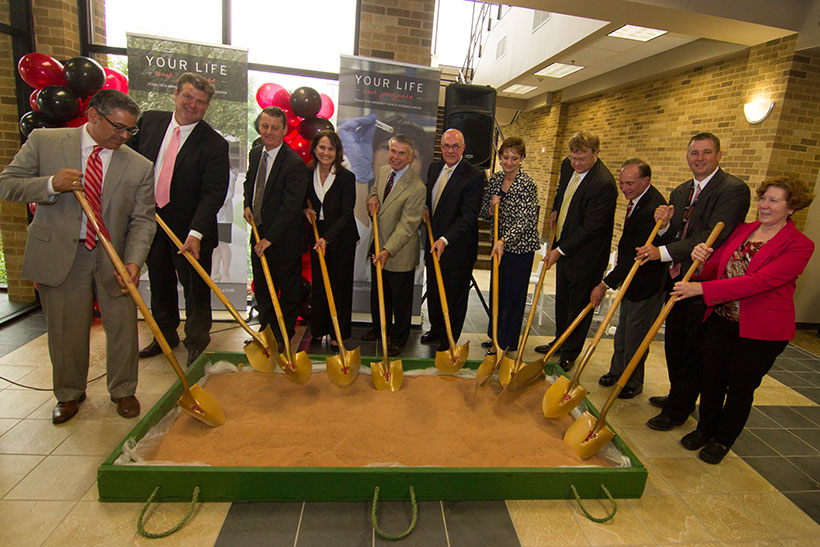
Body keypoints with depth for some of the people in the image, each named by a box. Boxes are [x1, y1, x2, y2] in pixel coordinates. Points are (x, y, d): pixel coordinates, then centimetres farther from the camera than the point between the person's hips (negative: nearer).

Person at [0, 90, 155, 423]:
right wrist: (50, 185, -19)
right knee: (66, 331, 10)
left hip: (114, 257, 1)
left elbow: (142, 220, -4)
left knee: (123, 327, 6)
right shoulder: (44, 141, 0)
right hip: (59, 254, 0)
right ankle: (69, 394, 34)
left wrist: (133, 262, -19)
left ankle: (122, 390, 29)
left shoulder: (140, 167, -1)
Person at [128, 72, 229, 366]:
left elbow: (213, 193, -20)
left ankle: (196, 342, 25)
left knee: (195, 286, 5)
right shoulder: (150, 121, 2)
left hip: (188, 227, -5)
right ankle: (166, 334, 40)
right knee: (159, 283, 19)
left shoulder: (214, 143, -13)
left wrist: (195, 233, -30)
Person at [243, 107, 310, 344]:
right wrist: (248, 204, 5)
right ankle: (266, 326, 40)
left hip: (284, 238, -7)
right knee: (261, 286, 20)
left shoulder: (295, 164, -21)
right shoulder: (255, 153, 4)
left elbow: (290, 207, -23)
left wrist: (270, 238, -22)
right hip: (258, 231, 7)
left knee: (288, 289, 11)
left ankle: (284, 333, 31)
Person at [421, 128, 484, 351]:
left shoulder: (474, 177, -16)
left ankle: (449, 340, 26)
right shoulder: (434, 168, 7)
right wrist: (426, 212, 2)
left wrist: (445, 240, -28)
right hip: (434, 242, 7)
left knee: (454, 295, 8)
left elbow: (468, 216, -21)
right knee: (433, 290, 20)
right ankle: (435, 329, 42)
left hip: (457, 247, -7)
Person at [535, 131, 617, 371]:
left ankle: (570, 354, 23)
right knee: (562, 299, 21)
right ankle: (560, 340, 41)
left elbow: (590, 228, -25)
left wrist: (560, 250, -22)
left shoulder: (604, 184, -26)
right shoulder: (568, 166, -1)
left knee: (579, 304, 7)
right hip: (563, 246, 8)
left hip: (585, 254, -8)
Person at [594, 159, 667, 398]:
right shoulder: (636, 199, 3)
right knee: (623, 331, 21)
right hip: (630, 276, 9)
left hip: (646, 282, -9)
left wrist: (606, 284, -27)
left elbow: (635, 256, -29)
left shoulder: (652, 209, -28)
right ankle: (617, 371, 38)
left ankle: (633, 382, 24)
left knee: (635, 336, 6)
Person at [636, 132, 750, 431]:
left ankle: (677, 411, 22)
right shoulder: (680, 192, 11)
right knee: (674, 344, 20)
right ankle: (678, 396, 41)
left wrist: (663, 252, -26)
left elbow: (714, 237, -24)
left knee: (692, 350, 6)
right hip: (678, 279, 8)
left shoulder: (734, 189, -13)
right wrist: (664, 224, -10)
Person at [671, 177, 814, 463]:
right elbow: (714, 268, 3)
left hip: (762, 330, -4)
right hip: (722, 319, 5)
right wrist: (702, 258, -22)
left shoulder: (800, 245, -13)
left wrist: (702, 289, -32)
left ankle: (723, 439, 32)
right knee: (712, 377, 13)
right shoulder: (741, 230, 5)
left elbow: (760, 282, -25)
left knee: (741, 386, 11)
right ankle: (705, 429, 35)